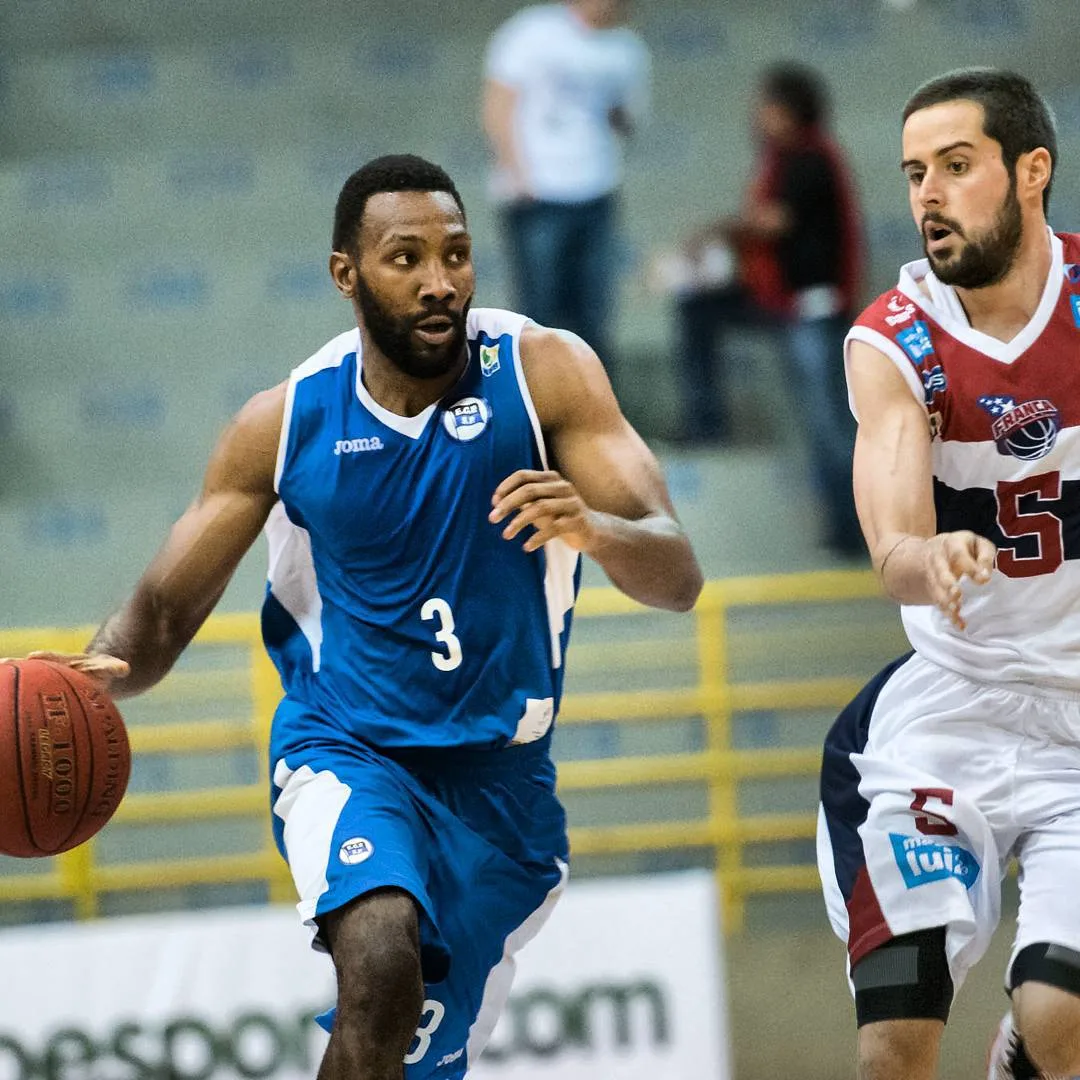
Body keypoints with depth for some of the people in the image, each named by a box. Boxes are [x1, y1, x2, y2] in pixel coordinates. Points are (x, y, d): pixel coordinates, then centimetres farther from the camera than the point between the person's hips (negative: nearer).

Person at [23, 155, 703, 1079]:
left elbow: (678, 581, -16)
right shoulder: (287, 422, -7)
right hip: (346, 751, -2)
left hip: (499, 772, 2)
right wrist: (99, 671, -25)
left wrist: (591, 527, -39)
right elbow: (166, 607, -1)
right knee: (383, 966, -32)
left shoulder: (542, 372, -10)